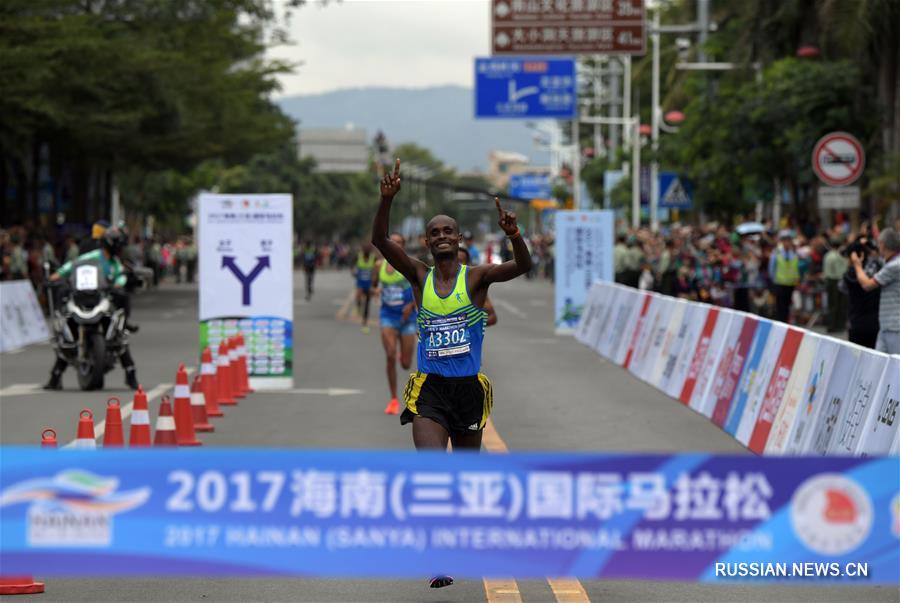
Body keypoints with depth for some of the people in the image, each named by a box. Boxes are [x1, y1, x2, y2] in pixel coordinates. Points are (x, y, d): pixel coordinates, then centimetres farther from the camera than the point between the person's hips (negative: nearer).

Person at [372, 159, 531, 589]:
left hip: (469, 387, 0)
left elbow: (523, 267, -19)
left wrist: (514, 236, -39)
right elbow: (379, 241, -10)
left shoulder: (476, 278, -3)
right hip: (429, 388, 0)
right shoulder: (419, 277, 2)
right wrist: (387, 199, -26)